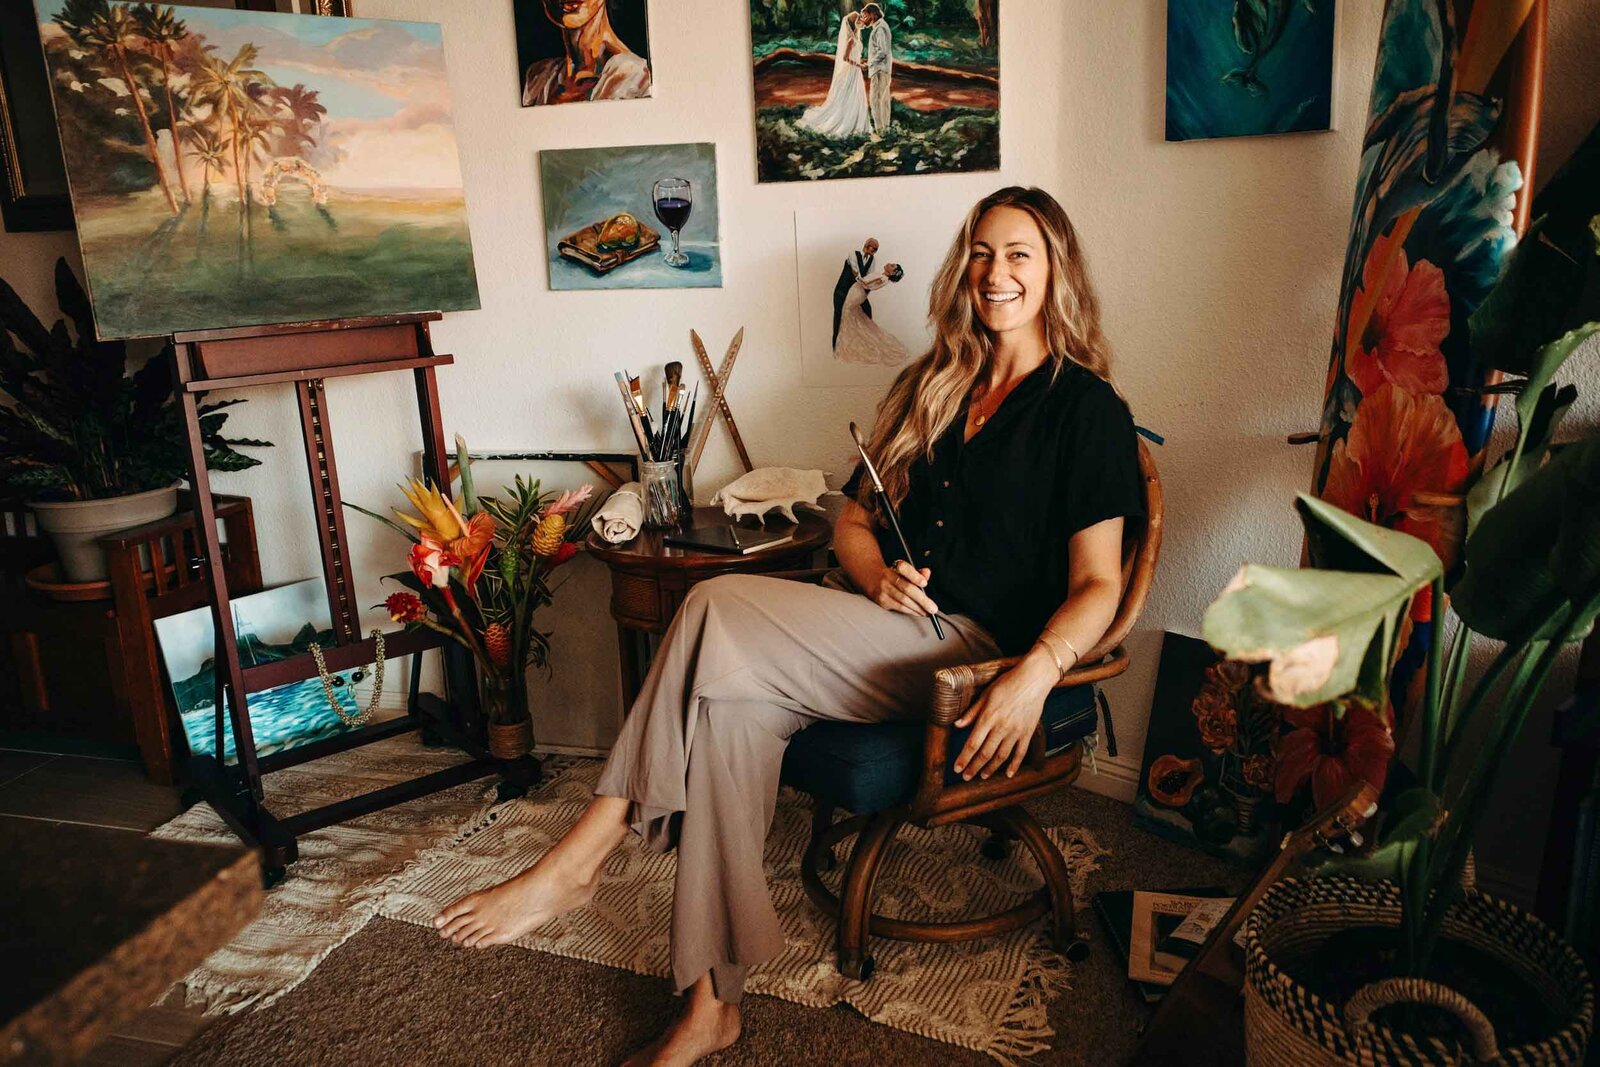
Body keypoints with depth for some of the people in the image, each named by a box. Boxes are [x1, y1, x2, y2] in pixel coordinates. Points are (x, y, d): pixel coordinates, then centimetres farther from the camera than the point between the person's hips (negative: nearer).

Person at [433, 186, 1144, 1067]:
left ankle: (576, 861, -16)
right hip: (883, 626, 6)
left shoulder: (1088, 408, 1)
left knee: (719, 611, -25)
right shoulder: (932, 386, 19)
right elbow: (853, 519, 19)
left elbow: (1096, 584, -6)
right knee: (736, 703, -26)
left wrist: (1035, 674, -25)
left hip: (974, 648, -5)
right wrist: (878, 576, -4)